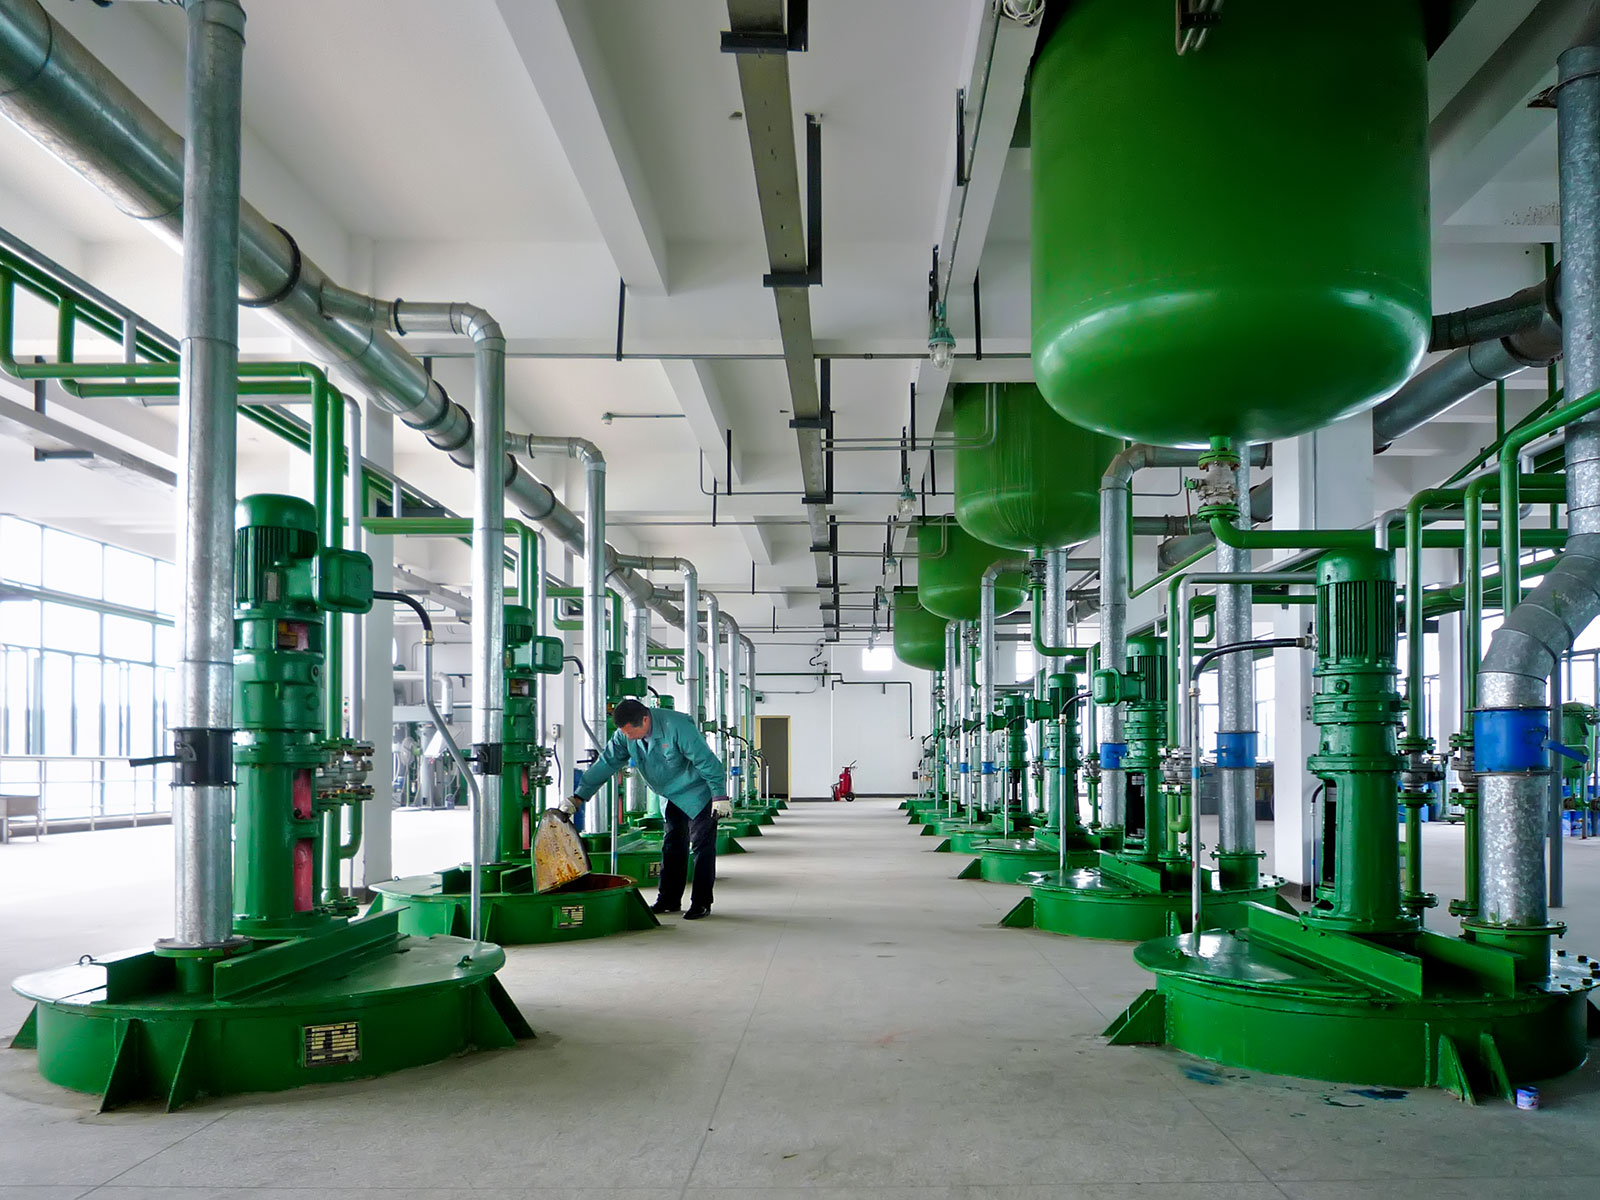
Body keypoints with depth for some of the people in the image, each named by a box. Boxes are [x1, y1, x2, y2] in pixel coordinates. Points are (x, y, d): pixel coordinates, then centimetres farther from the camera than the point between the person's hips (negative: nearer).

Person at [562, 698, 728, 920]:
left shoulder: (676, 726, -31)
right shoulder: (625, 735, -11)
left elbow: (707, 761, -26)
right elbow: (606, 763, -6)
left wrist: (719, 795, -22)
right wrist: (578, 797, -11)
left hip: (700, 793, -7)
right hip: (675, 796, 7)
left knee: (702, 845, -6)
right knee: (673, 846, 10)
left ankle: (701, 903, 0)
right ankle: (669, 899, 18)